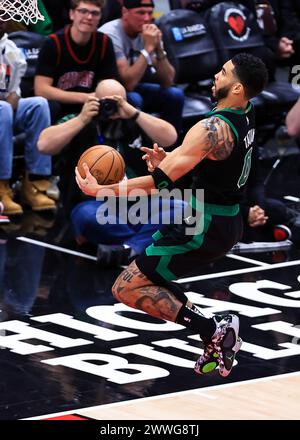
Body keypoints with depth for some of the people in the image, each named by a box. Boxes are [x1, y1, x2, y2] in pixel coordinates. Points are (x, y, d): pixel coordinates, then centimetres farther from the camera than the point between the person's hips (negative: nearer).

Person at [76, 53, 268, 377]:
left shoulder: (213, 128, -24)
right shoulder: (245, 117, 4)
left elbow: (160, 182, -25)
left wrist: (100, 190, -16)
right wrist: (170, 161, 8)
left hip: (205, 228, -9)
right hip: (228, 221, 9)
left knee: (126, 288, -6)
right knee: (149, 276, 24)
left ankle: (213, 330, -9)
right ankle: (218, 339, 15)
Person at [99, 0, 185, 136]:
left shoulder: (150, 33, -6)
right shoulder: (110, 34, -26)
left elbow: (167, 81, -10)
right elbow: (128, 83, -32)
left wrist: (158, 49, -23)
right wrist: (148, 48, -31)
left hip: (132, 87, 6)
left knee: (175, 95, -12)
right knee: (133, 99, -34)